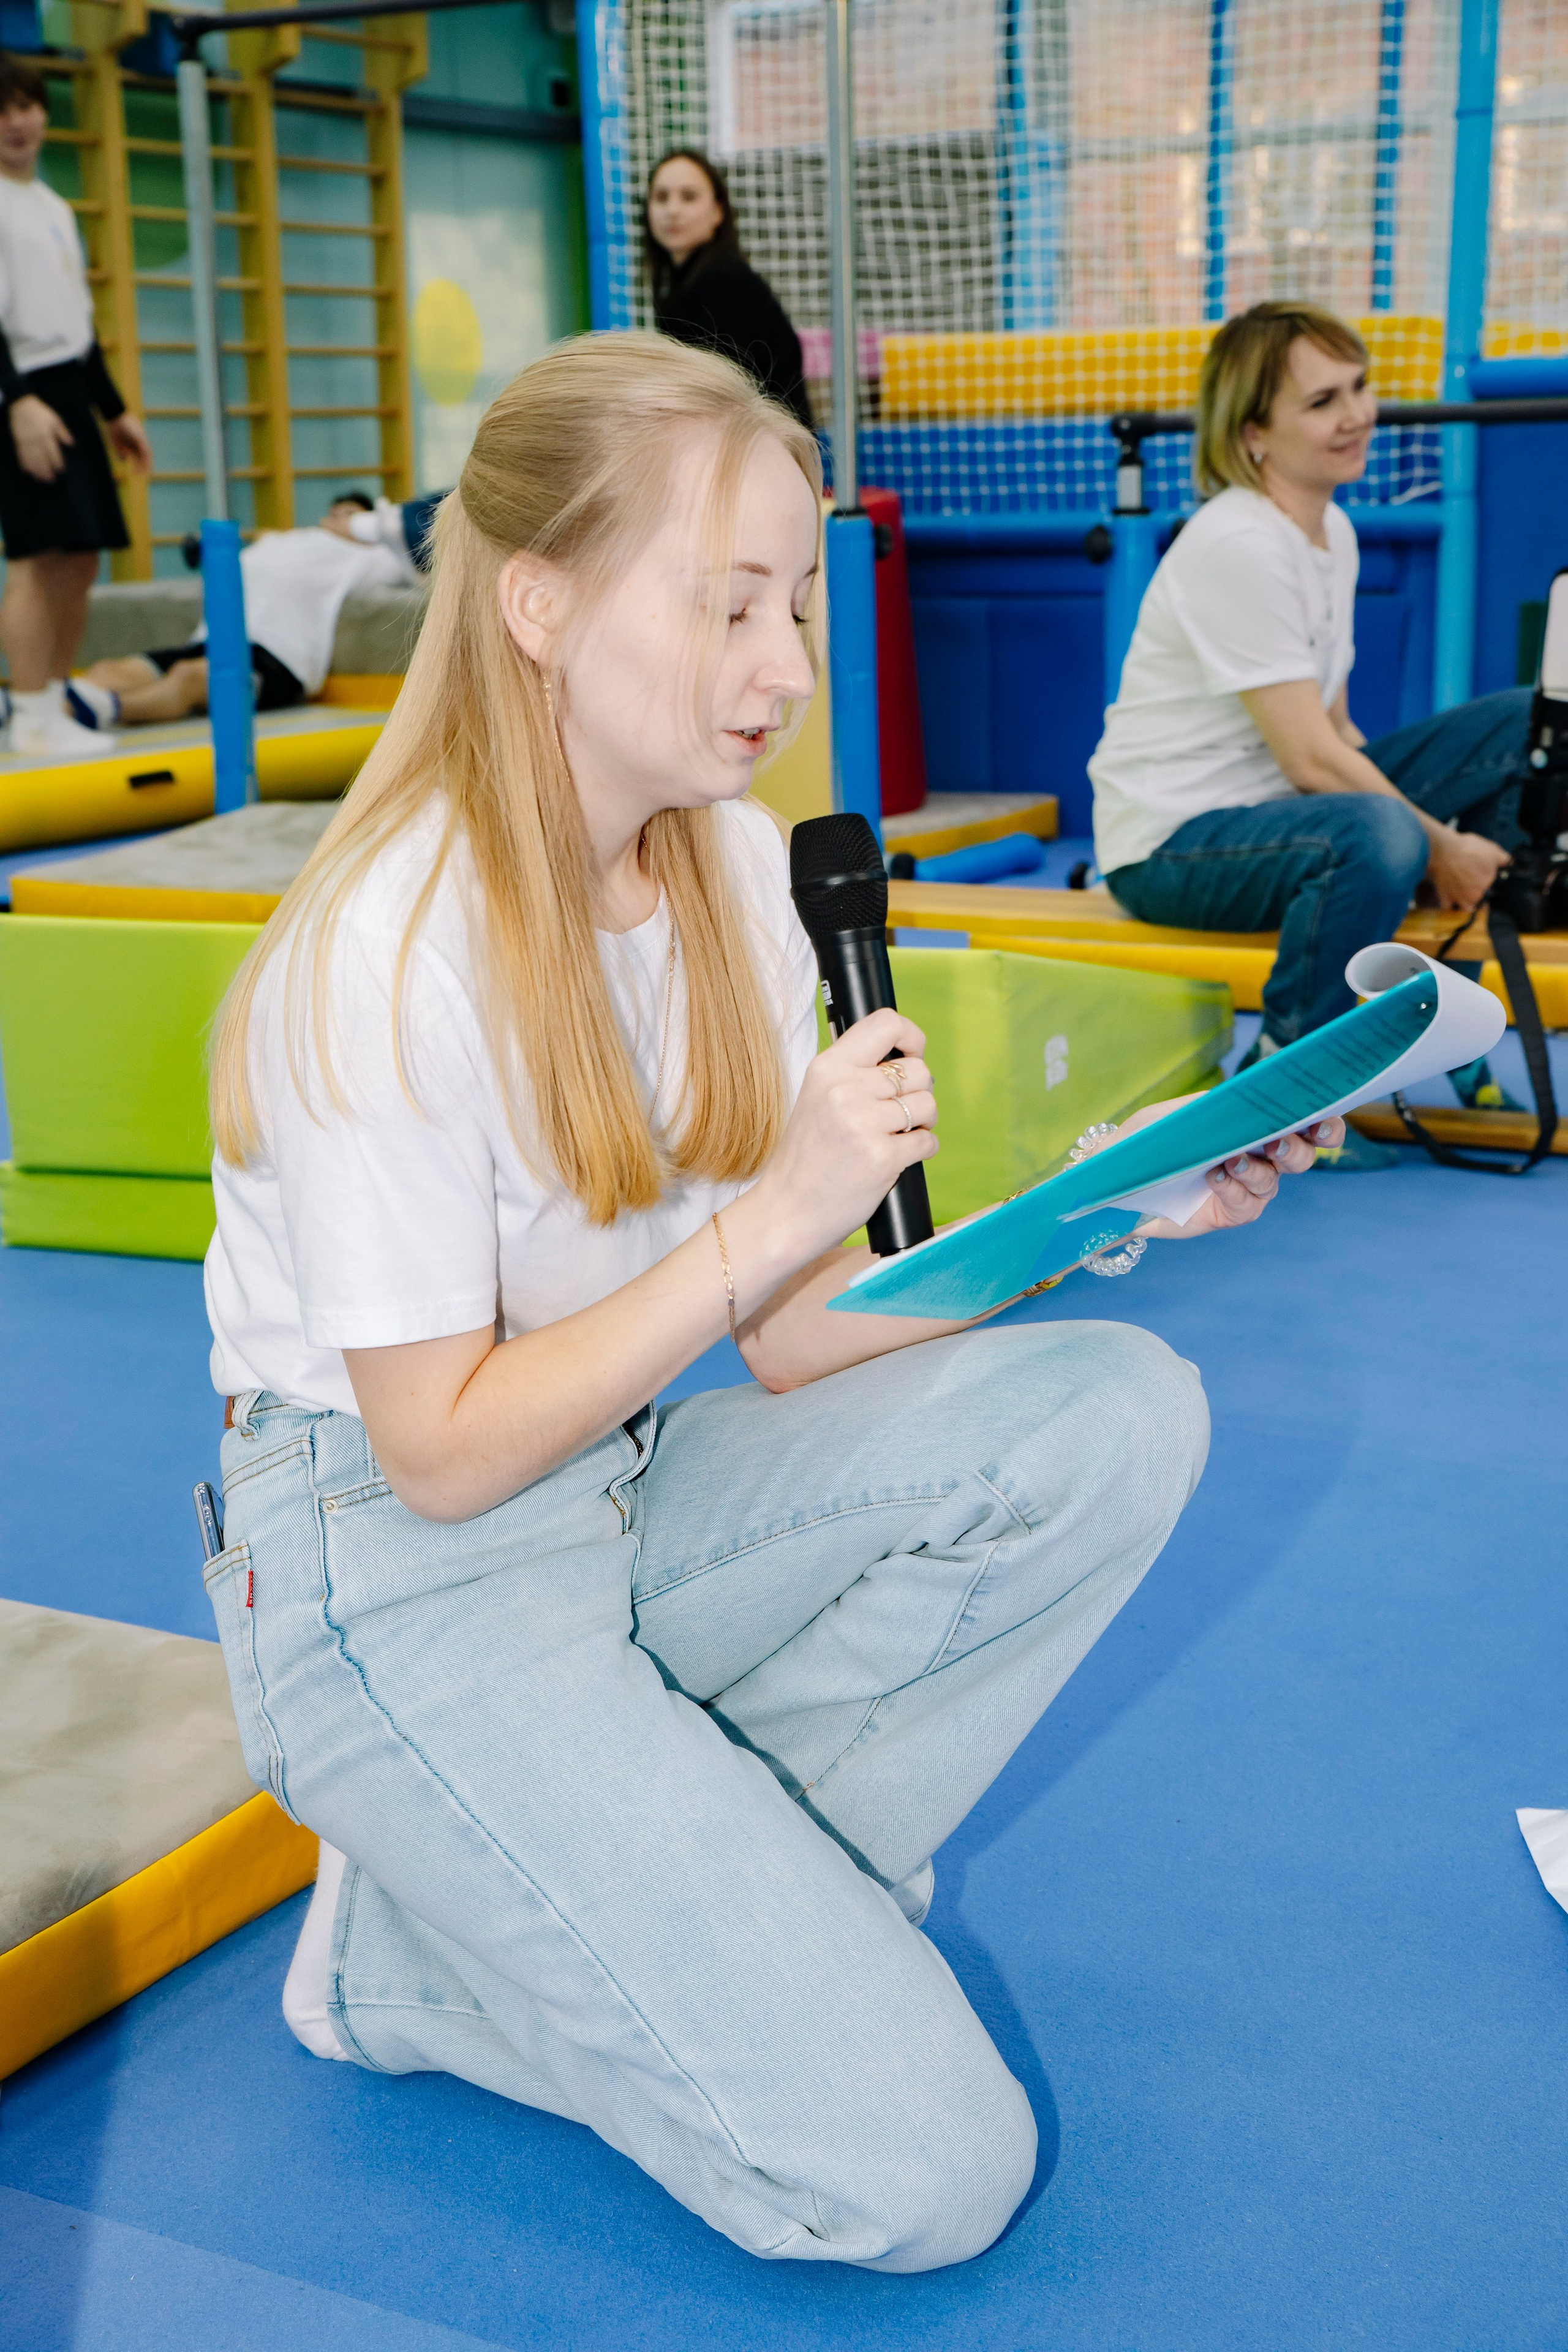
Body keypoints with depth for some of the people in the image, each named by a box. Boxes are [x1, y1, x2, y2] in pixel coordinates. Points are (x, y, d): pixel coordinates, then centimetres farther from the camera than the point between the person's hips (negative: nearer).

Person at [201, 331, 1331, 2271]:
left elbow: (788, 1338, 2)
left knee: (1118, 1415, -17)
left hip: (638, 1492, 8)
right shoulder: (388, 955, -22)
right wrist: (777, 1214, -23)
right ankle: (413, 1951, 5)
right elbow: (442, 1450, -18)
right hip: (404, 1581, -7)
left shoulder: (734, 869, 0)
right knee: (916, 2175, -16)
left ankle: (709, 1883, -6)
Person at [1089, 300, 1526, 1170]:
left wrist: (1446, 842, 2)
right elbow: (1310, 760, -22)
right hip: (1173, 842, -9)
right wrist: (1441, 849, -13)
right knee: (1376, 834, -40)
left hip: (1281, 802, 10)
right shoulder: (1239, 547, -20)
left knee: (1524, 724, 5)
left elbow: (1334, 729, 13)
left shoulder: (1334, 532, 9)